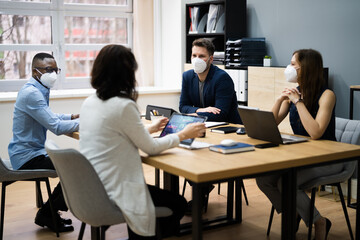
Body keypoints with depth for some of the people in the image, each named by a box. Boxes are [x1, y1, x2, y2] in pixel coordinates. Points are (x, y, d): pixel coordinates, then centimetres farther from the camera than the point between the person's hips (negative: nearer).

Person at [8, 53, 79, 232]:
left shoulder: (39, 90, 11)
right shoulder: (31, 93, -22)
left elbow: (48, 117, 25)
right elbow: (56, 127, -27)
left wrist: (73, 116, 11)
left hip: (33, 152, 11)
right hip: (27, 158, -11)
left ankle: (49, 211, 20)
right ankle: (47, 214, 2)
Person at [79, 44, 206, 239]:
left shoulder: (89, 103, 5)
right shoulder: (124, 106, -20)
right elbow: (152, 148, -9)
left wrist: (150, 128, 28)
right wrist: (184, 134, 6)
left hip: (91, 190, 9)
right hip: (112, 193, -8)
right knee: (178, 204, 9)